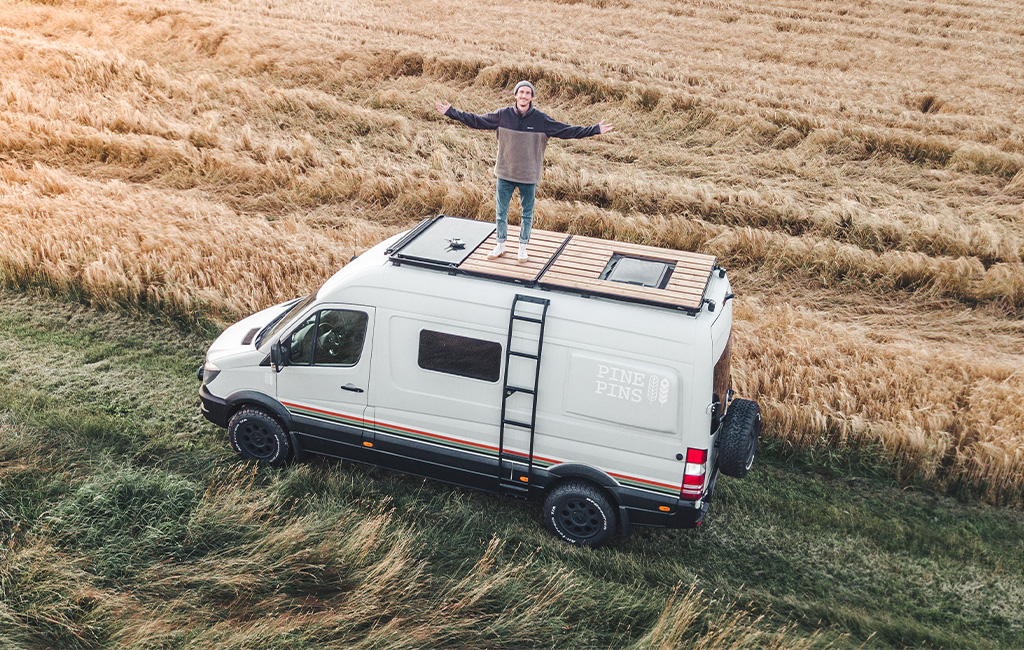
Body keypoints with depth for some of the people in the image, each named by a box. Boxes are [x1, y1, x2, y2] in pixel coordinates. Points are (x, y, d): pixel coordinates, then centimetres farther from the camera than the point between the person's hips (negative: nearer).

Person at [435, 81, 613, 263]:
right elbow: (475, 120, 1)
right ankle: (500, 246, 30)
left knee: (527, 214, 12)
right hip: (505, 173, 1)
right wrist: (450, 112, -1)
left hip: (529, 175, -1)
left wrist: (595, 130, -8)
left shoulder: (540, 120, -7)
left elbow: (567, 131, -3)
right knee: (501, 212, 12)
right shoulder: (502, 115, -6)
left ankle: (522, 247, 30)